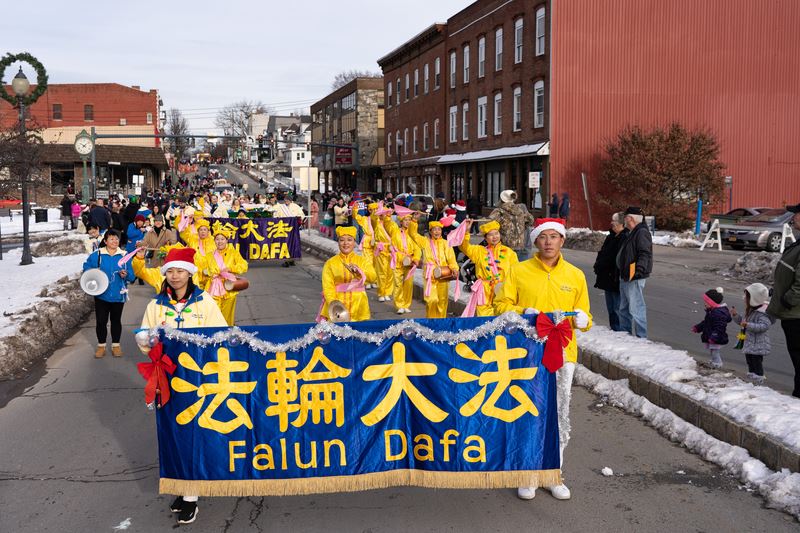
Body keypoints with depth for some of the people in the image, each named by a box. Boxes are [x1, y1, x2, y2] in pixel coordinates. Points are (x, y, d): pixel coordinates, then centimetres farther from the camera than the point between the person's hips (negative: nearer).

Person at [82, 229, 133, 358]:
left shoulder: (124, 255, -4)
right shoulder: (97, 254, -6)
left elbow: (132, 274, -3)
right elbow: (87, 266, 6)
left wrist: (126, 274, -24)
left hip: (118, 295, 1)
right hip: (102, 294, -1)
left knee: (116, 320, 13)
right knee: (101, 321, 6)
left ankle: (116, 345, 26)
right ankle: (101, 345, 22)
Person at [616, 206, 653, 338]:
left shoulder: (642, 233, -14)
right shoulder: (631, 233, 18)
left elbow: (645, 254, -23)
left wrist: (639, 270, -31)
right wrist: (621, 272, 22)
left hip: (635, 278, -11)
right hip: (625, 277, 11)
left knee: (636, 309, -10)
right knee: (624, 309, 17)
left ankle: (641, 337, -5)